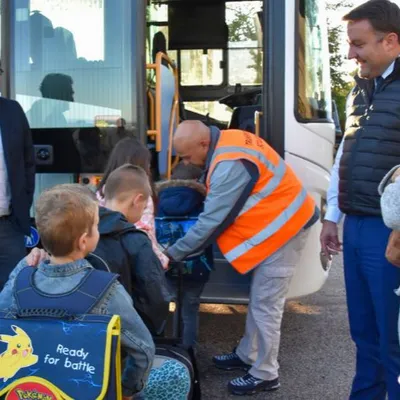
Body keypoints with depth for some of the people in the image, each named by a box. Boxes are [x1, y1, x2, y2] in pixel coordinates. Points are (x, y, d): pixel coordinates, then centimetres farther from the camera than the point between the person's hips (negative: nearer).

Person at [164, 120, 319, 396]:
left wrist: (173, 254, -15)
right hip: (277, 223, 10)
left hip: (284, 228, -10)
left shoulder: (230, 166, -29)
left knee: (265, 304, -3)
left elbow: (211, 222, -24)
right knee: (259, 298, 19)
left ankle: (265, 375, 11)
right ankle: (247, 355, 33)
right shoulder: (226, 142, 2)